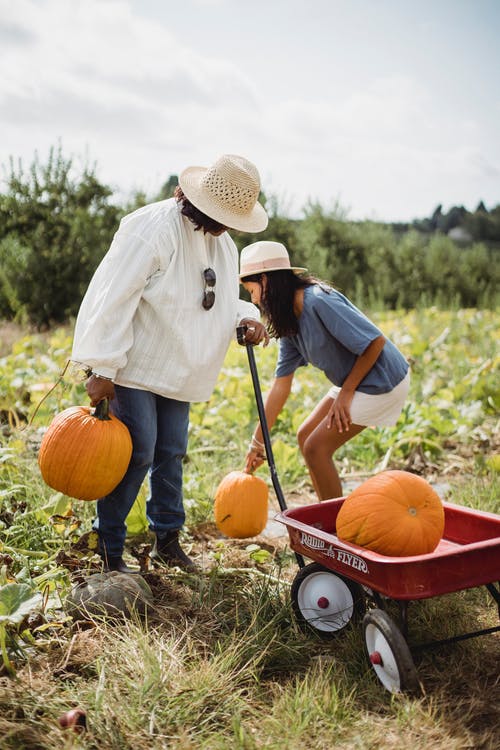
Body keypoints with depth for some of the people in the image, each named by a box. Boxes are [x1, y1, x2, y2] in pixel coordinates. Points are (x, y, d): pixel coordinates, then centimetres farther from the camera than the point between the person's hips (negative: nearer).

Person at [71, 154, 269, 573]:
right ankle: (108, 550, 8)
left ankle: (167, 540, 29)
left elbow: (221, 301, 18)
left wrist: (247, 318, -5)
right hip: (135, 366, -8)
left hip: (178, 372, 8)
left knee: (171, 453, 14)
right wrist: (102, 369, -23)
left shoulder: (223, 242, 7)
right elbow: (113, 299, -22)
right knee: (137, 455, -7)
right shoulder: (152, 229, -20)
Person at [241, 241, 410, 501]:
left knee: (316, 447, -8)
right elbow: (281, 384, 5)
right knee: (305, 436, 13)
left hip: (382, 381, -9)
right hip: (353, 382, 9)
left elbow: (375, 342, -25)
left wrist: (346, 392, -15)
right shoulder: (289, 322, 4)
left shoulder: (318, 301, -24)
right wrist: (257, 441, 5)